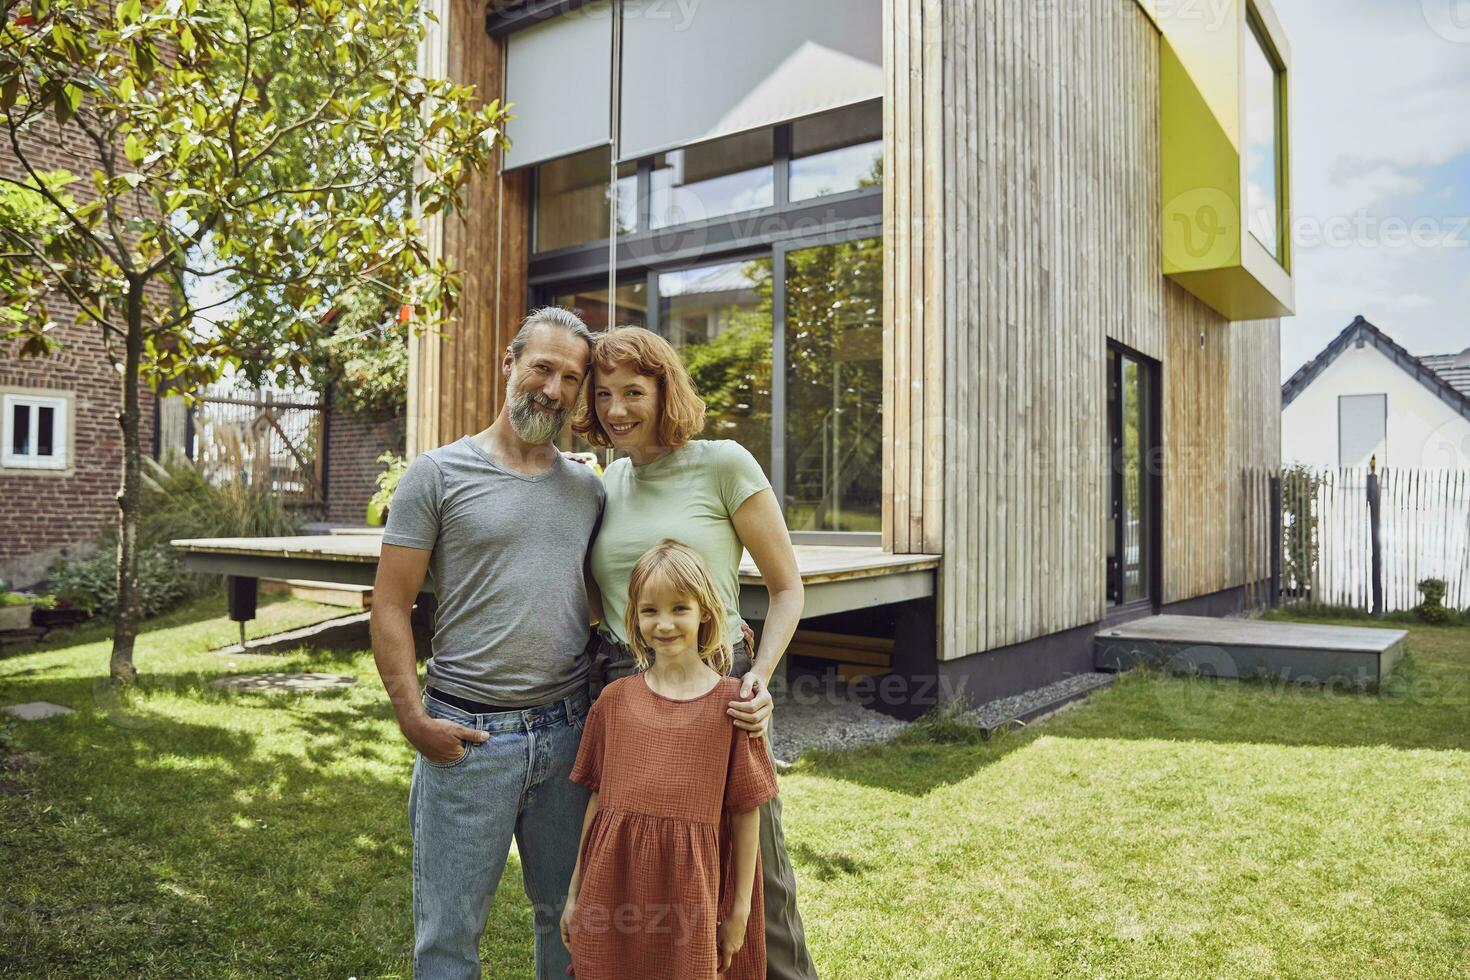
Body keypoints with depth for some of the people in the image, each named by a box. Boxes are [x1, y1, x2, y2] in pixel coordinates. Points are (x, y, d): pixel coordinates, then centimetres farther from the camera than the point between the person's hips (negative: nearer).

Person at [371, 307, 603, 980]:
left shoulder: (589, 490, 10)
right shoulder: (438, 474, -2)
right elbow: (390, 606, -3)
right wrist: (413, 716, -11)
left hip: (568, 732, 4)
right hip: (466, 735, -3)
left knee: (571, 915, 16)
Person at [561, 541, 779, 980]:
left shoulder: (729, 702, -5)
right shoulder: (614, 700, 2)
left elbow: (745, 812, 0)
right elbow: (598, 799, 9)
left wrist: (740, 908, 3)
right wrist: (574, 894, 13)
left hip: (689, 892, -2)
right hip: (612, 890, 2)